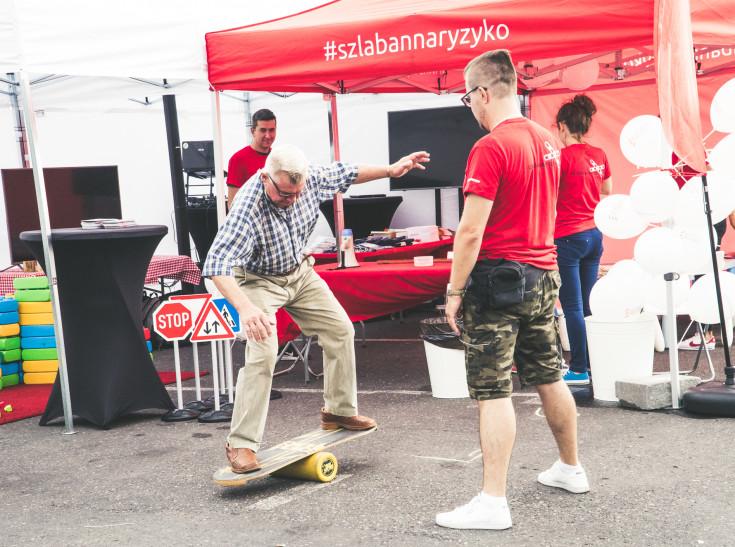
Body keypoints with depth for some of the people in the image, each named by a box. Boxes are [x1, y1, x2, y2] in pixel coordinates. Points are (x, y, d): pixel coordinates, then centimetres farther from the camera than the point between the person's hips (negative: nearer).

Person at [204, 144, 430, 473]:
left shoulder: (311, 179, -19)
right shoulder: (247, 207, -37)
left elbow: (345, 174, 3)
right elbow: (217, 263, -45)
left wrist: (390, 170, 8)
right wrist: (245, 308, -60)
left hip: (299, 273, 7)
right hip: (258, 280, -6)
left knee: (340, 330, 7)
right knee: (262, 353, -22)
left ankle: (338, 411, 24)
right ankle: (240, 445, -14)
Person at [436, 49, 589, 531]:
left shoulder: (491, 147, -17)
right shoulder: (546, 139, 10)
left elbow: (471, 230, -20)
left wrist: (455, 291, -12)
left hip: (499, 276, -8)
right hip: (543, 274, 9)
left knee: (493, 392, -5)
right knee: (549, 377, 21)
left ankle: (493, 503, -2)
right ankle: (571, 469, 36)